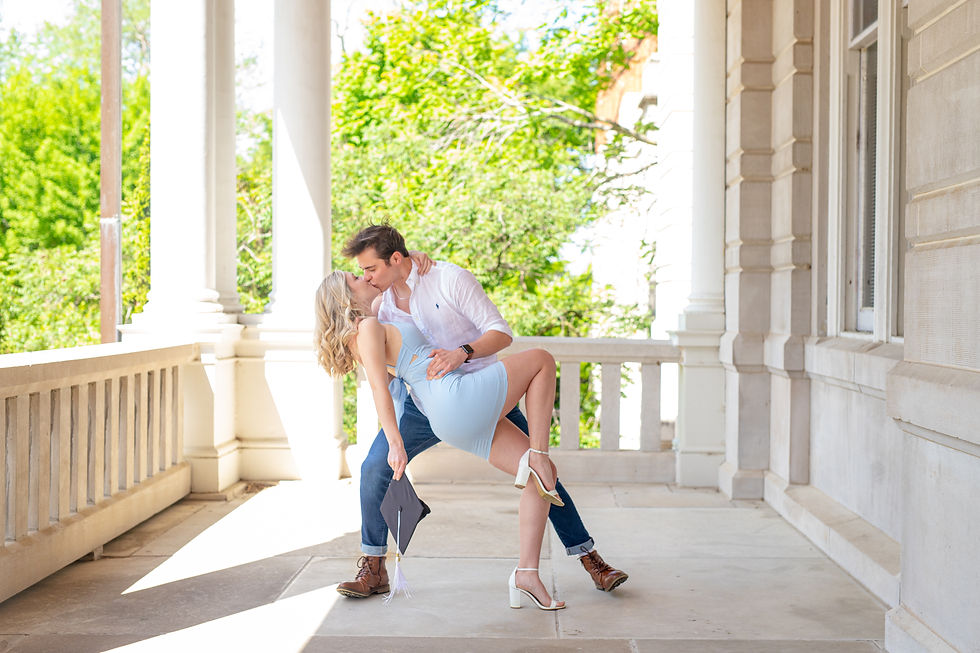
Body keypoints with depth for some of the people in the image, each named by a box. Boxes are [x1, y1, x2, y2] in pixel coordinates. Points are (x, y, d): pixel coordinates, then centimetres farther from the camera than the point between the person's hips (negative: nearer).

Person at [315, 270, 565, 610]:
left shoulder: (364, 331, 23)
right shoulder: (369, 327, -4)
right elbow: (379, 387, -16)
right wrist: (395, 442, -26)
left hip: (453, 425, 9)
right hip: (461, 397, -9)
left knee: (543, 477, 6)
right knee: (542, 359, 6)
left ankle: (526, 573, 0)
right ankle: (537, 457, -3)